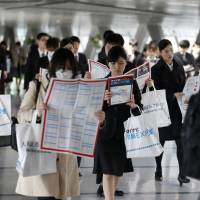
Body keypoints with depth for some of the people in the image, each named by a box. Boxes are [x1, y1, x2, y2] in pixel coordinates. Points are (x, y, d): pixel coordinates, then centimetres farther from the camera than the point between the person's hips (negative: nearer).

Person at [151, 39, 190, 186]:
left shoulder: (179, 67, 9)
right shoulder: (156, 69, -5)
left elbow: (184, 85, 10)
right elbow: (157, 91, -12)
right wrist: (174, 95, -24)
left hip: (178, 109, 3)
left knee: (181, 141, -5)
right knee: (161, 140, 9)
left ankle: (182, 173, -3)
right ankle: (158, 171, 25)